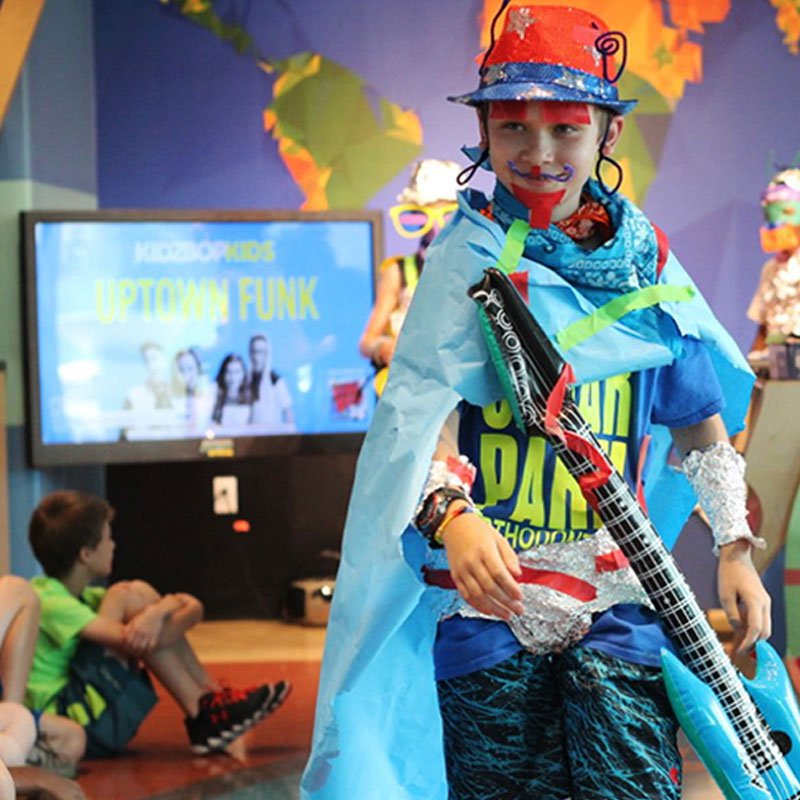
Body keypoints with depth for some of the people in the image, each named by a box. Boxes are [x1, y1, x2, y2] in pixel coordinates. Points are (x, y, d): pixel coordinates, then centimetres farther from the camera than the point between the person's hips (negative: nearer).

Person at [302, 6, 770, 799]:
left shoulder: (644, 263, 8)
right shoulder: (471, 257, -2)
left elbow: (700, 420, 19)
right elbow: (425, 401, -14)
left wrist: (734, 547, 12)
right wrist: (450, 516, -32)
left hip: (614, 598, 2)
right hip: (486, 595, -2)